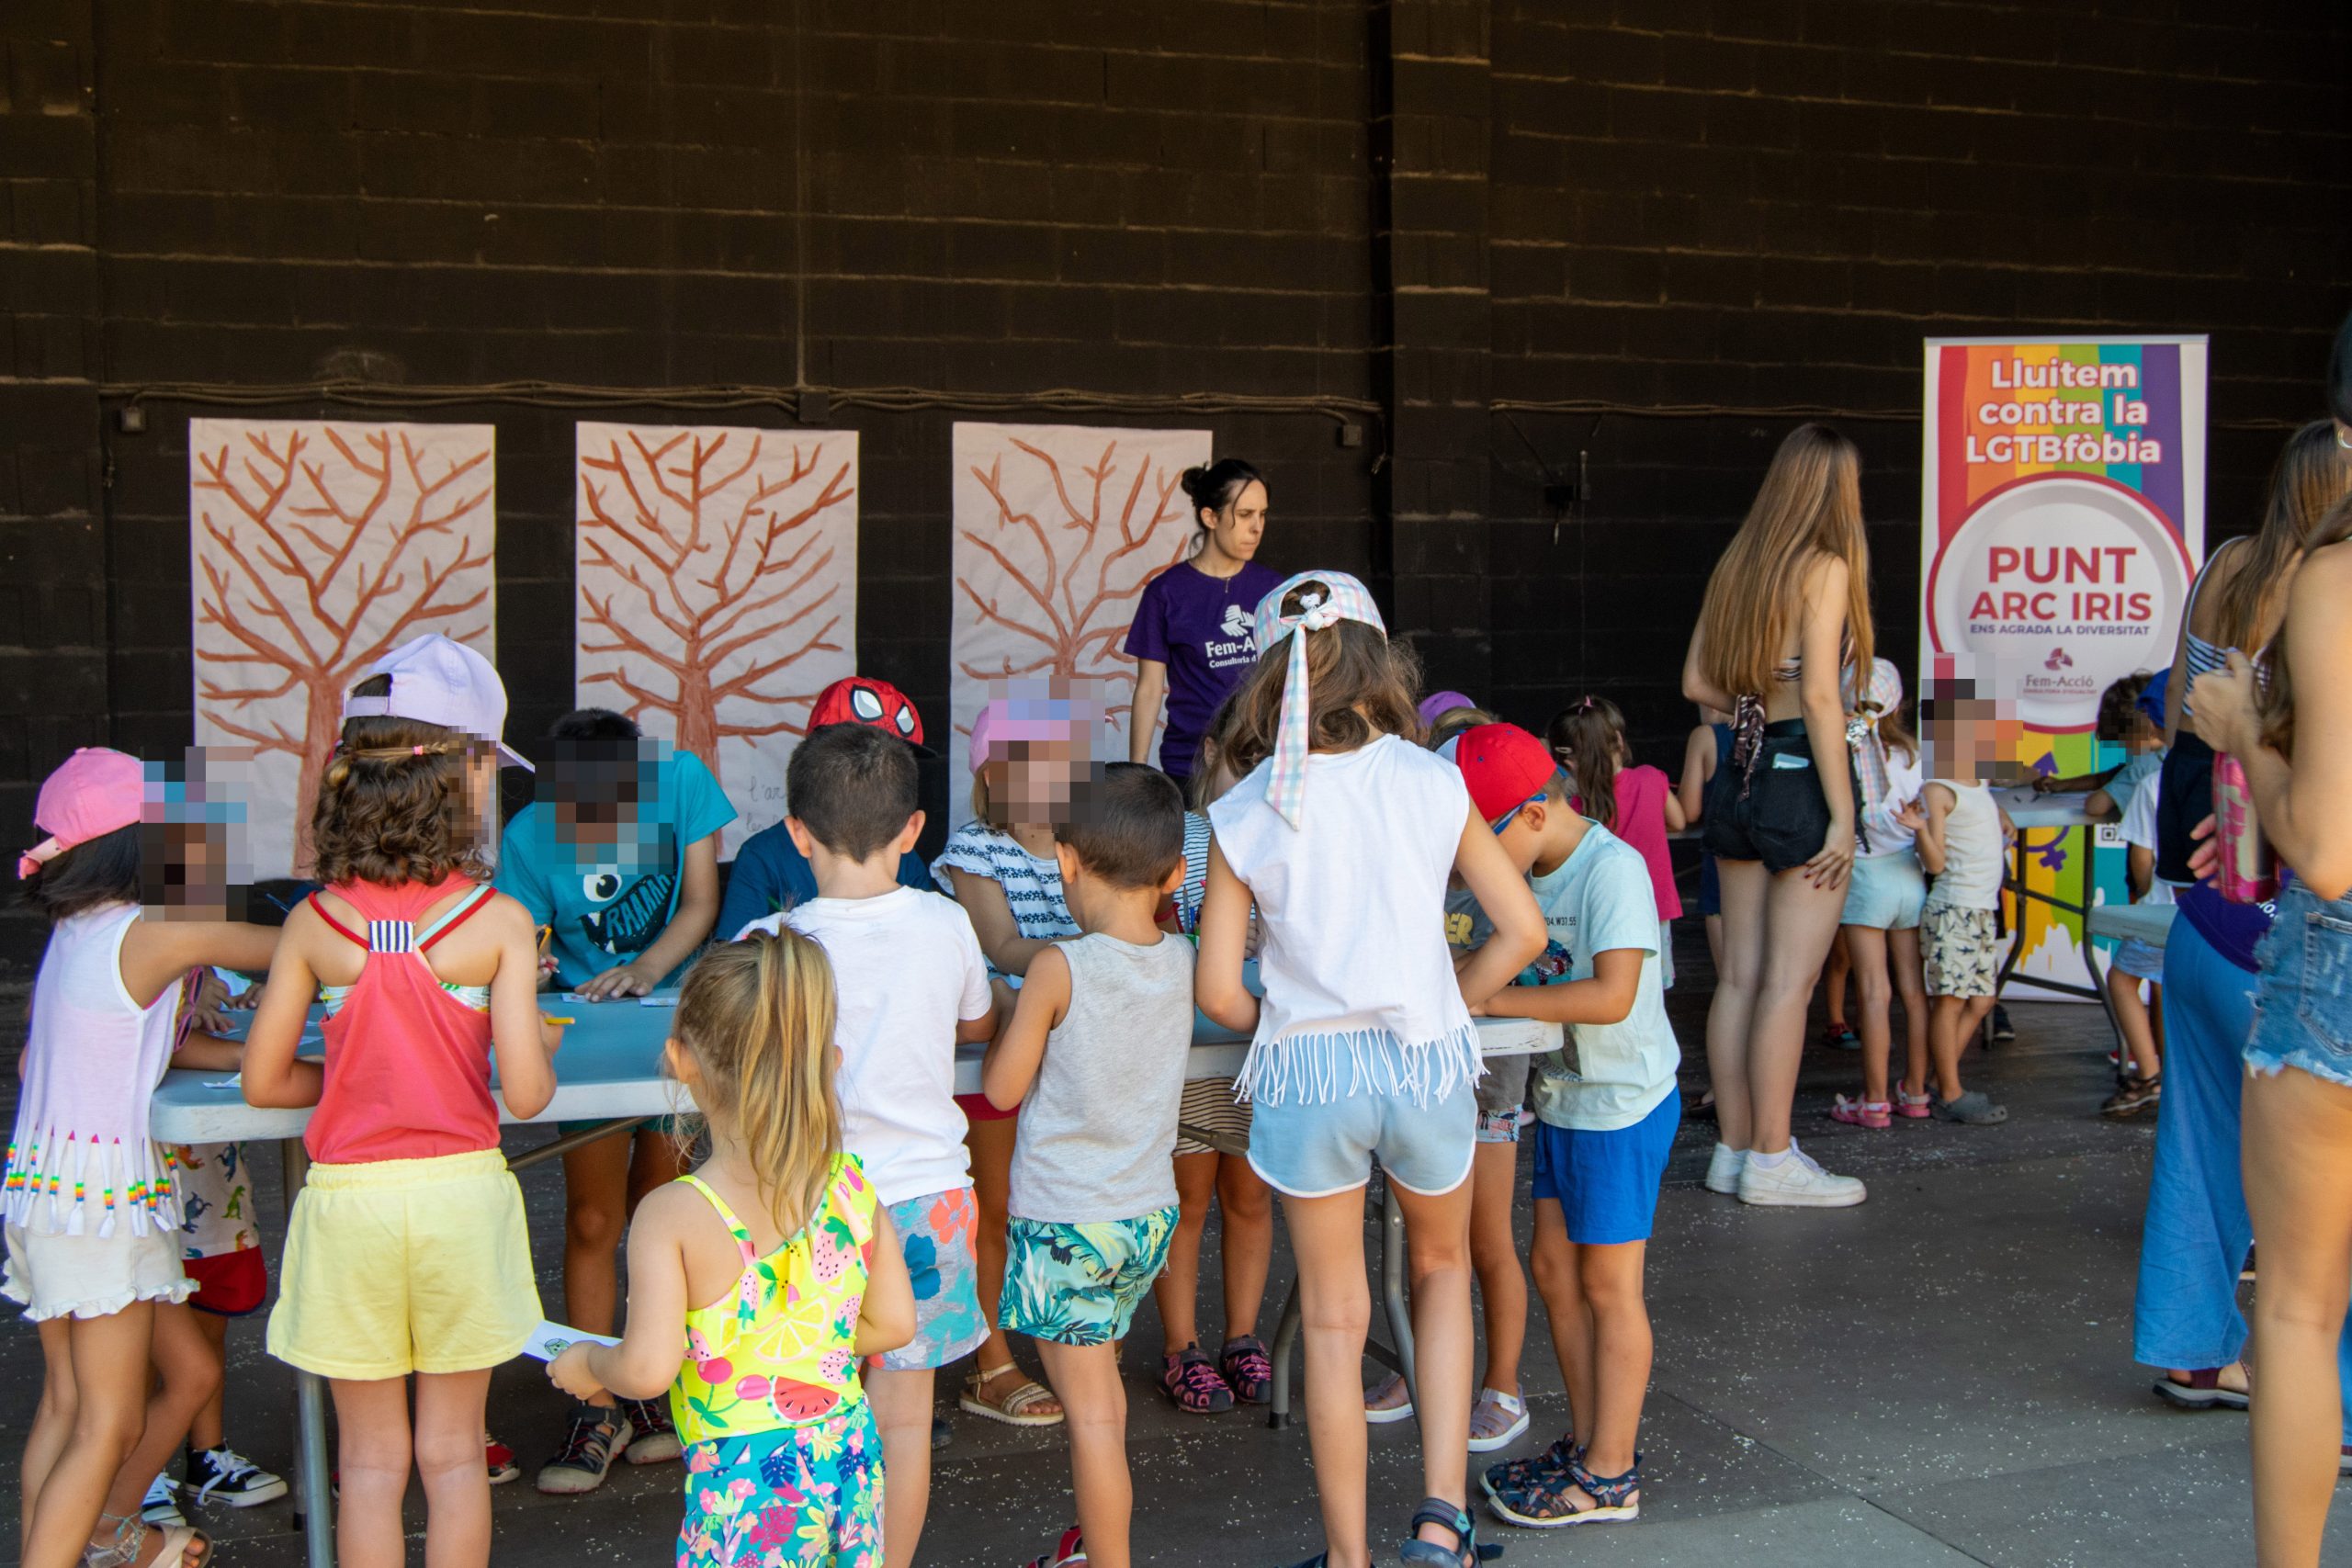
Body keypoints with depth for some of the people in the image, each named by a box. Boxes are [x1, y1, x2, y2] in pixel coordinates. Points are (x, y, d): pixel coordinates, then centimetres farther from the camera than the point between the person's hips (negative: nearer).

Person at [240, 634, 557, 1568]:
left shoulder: (315, 923, -4)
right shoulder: (499, 922, -10)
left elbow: (263, 1082, 1)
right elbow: (524, 1095, -12)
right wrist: (544, 1049, 9)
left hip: (349, 1197, 1)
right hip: (461, 1190, -1)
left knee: (370, 1458, 14)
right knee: (453, 1453, 14)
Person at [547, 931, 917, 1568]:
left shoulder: (672, 1216, -16)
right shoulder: (855, 1188, -3)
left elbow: (647, 1368, -19)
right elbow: (895, 1323, 5)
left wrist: (584, 1365, 2)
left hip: (744, 1484, -4)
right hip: (850, 1459, 5)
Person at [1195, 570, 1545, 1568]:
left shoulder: (1246, 812, -4)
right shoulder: (1432, 782, -3)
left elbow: (1217, 989, -5)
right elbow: (1522, 930, -1)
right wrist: (1440, 1009, 11)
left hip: (1304, 1074, -1)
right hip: (1427, 1067, 1)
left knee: (1333, 1321, 14)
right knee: (1442, 1269, 26)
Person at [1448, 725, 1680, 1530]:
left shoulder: (1613, 869, -22)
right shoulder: (1540, 871, 5)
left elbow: (1612, 996, -30)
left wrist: (1492, 997, -27)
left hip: (1621, 1108, -9)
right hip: (1564, 1101, 9)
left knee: (1608, 1288, 2)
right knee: (1553, 1270, 15)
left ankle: (1609, 1477, 15)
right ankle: (1587, 1441, 30)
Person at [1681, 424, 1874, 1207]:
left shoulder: (1736, 566, 10)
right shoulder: (1827, 568, -10)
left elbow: (1697, 682, 12)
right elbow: (1820, 696, -15)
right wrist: (1842, 814, -14)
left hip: (1740, 777, 7)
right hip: (1800, 780, -7)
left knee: (1739, 974, 10)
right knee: (1789, 980, -2)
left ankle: (1734, 1147, 17)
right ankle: (1771, 1158, 3)